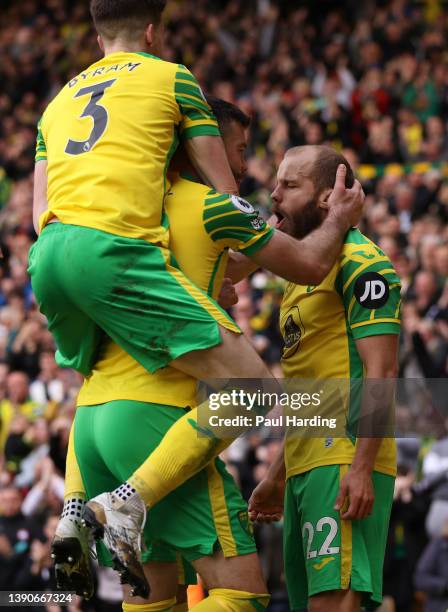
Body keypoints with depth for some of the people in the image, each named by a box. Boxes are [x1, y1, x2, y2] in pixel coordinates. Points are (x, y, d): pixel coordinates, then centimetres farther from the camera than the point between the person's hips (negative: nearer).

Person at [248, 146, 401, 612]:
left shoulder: (358, 262, -6)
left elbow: (380, 372, -15)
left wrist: (361, 466, -23)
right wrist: (277, 477, 25)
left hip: (344, 464, -10)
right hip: (307, 466, 10)